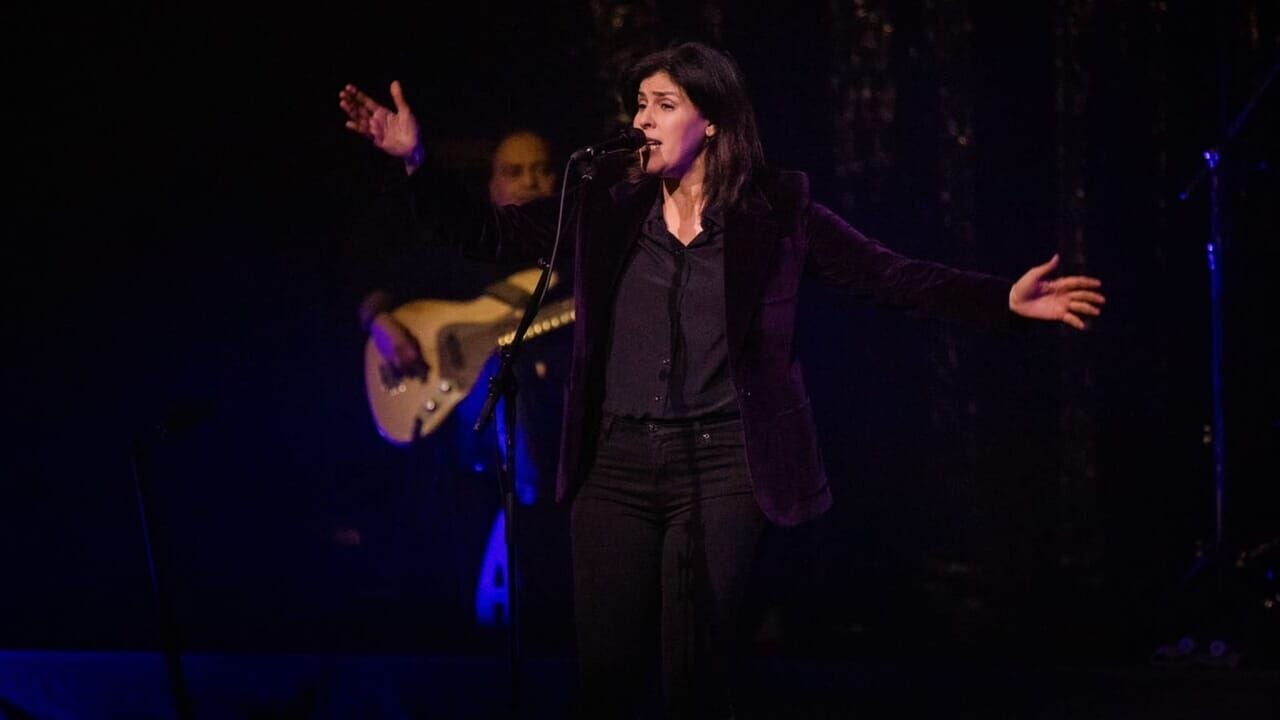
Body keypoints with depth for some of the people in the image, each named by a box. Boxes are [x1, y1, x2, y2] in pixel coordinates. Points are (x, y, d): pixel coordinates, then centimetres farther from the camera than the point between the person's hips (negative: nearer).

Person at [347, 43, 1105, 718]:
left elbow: (892, 276, -2)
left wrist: (1005, 300, -13)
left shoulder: (778, 212, 0)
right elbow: (493, 233, 13)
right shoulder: (610, 211, 9)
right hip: (617, 462, 3)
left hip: (723, 462, -3)